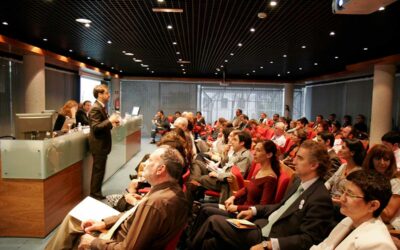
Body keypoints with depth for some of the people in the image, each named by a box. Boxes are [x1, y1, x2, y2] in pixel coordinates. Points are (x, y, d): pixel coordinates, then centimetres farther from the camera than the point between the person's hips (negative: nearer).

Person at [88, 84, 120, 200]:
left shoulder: (101, 107, 13)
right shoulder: (95, 108, -18)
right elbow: (95, 127, -25)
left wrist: (111, 123, 4)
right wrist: (110, 120, -25)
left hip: (102, 144, 10)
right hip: (99, 144, -10)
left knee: (99, 170, 16)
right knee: (98, 170, -1)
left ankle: (96, 193, 27)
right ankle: (95, 194, 10)